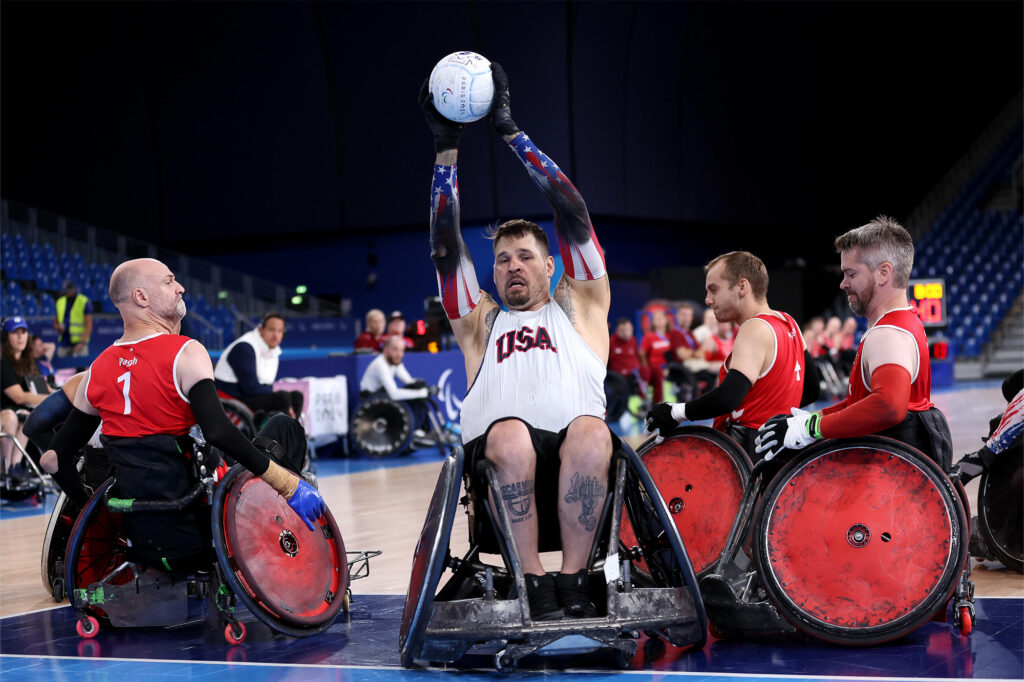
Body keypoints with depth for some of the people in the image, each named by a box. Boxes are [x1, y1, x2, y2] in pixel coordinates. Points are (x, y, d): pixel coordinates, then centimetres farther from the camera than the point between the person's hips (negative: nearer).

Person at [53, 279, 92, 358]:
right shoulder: (60, 301, 12)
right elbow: (55, 322, 22)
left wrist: (82, 342, -19)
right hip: (63, 344, 5)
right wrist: (58, 327, -3)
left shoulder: (84, 302, -3)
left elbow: (89, 326, -7)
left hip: (79, 343, -5)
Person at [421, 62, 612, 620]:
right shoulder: (480, 323, 31)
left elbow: (573, 217, 22)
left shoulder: (577, 310, 28)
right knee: (510, 436, -35)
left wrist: (511, 132, 21)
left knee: (590, 431, -35)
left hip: (578, 466, 0)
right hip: (503, 459, 0)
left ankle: (573, 580, -26)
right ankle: (535, 586, -27)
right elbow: (445, 245, 24)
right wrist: (447, 149, 20)